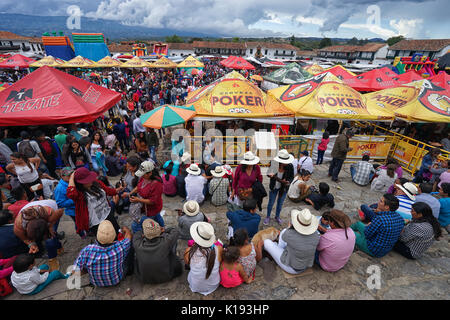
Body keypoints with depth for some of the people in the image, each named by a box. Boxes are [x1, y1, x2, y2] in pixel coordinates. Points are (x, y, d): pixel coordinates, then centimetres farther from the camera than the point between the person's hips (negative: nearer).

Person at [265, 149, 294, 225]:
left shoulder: (290, 166, -21)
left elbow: (291, 177, -8)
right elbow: (268, 174, -10)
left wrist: (288, 182, -29)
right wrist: (271, 175, -33)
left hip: (284, 188, 1)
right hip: (274, 187, -1)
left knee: (280, 203, 21)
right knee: (271, 203, 15)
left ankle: (277, 217, 47)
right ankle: (268, 217, 40)